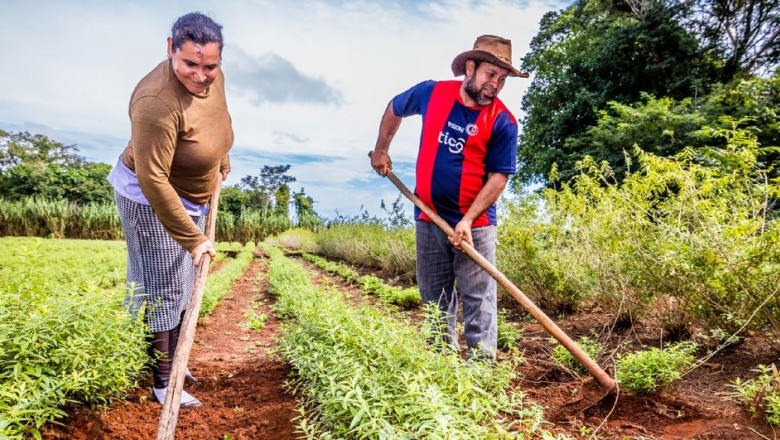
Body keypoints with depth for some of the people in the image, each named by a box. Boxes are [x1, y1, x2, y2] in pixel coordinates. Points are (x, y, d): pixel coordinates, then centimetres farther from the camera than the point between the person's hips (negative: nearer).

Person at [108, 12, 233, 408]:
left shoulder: (212, 77, -9)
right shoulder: (158, 102, -34)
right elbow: (153, 180, -33)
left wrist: (222, 161, 24)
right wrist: (192, 238, -29)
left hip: (189, 197, 9)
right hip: (150, 201, -8)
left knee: (181, 285, 19)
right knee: (161, 291, 1)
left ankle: (170, 359, 39)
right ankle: (161, 382, 17)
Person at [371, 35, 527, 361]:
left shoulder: (502, 122, -10)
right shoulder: (431, 93, -2)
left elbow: (498, 176, -12)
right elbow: (394, 109, 18)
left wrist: (468, 220, -21)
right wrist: (381, 150, 18)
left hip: (475, 224, -3)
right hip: (428, 218, 3)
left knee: (478, 301, 0)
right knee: (435, 301, 14)